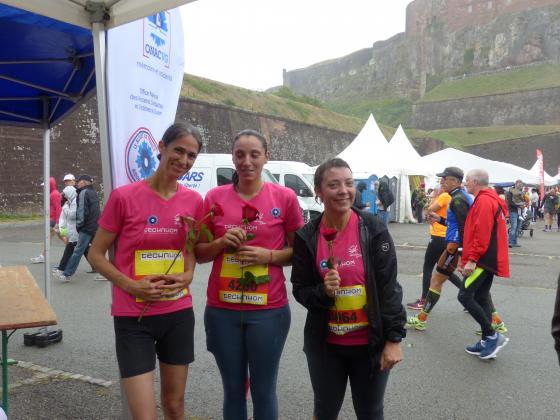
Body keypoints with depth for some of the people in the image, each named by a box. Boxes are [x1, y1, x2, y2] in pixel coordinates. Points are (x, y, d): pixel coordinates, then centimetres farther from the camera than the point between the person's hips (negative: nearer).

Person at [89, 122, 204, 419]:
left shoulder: (193, 201, -1)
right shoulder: (124, 197, -12)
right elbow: (96, 254, -4)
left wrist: (187, 276, -5)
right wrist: (131, 286, -18)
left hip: (179, 314, 4)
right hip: (133, 316, -4)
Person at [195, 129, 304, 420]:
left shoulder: (284, 197, -4)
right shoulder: (215, 197, 1)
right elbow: (199, 253, 7)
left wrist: (269, 256, -14)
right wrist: (222, 242, -12)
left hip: (269, 311, -1)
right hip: (222, 311, 2)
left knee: (264, 392, 11)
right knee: (233, 390, 16)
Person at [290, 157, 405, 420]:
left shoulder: (374, 229, -11)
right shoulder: (307, 237, -7)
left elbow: (388, 287, -9)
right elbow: (300, 290, 0)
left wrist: (394, 339, -10)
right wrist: (322, 292, -21)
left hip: (370, 343, -1)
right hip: (325, 344, 1)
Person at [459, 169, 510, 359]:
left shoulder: (484, 201, -14)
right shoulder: (488, 199, 19)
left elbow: (482, 234, -23)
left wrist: (472, 259, -21)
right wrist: (467, 258, 22)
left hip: (483, 260, -10)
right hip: (488, 260, 10)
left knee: (465, 295, -11)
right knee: (481, 298, 12)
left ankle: (492, 335, -6)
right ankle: (487, 342, 17)